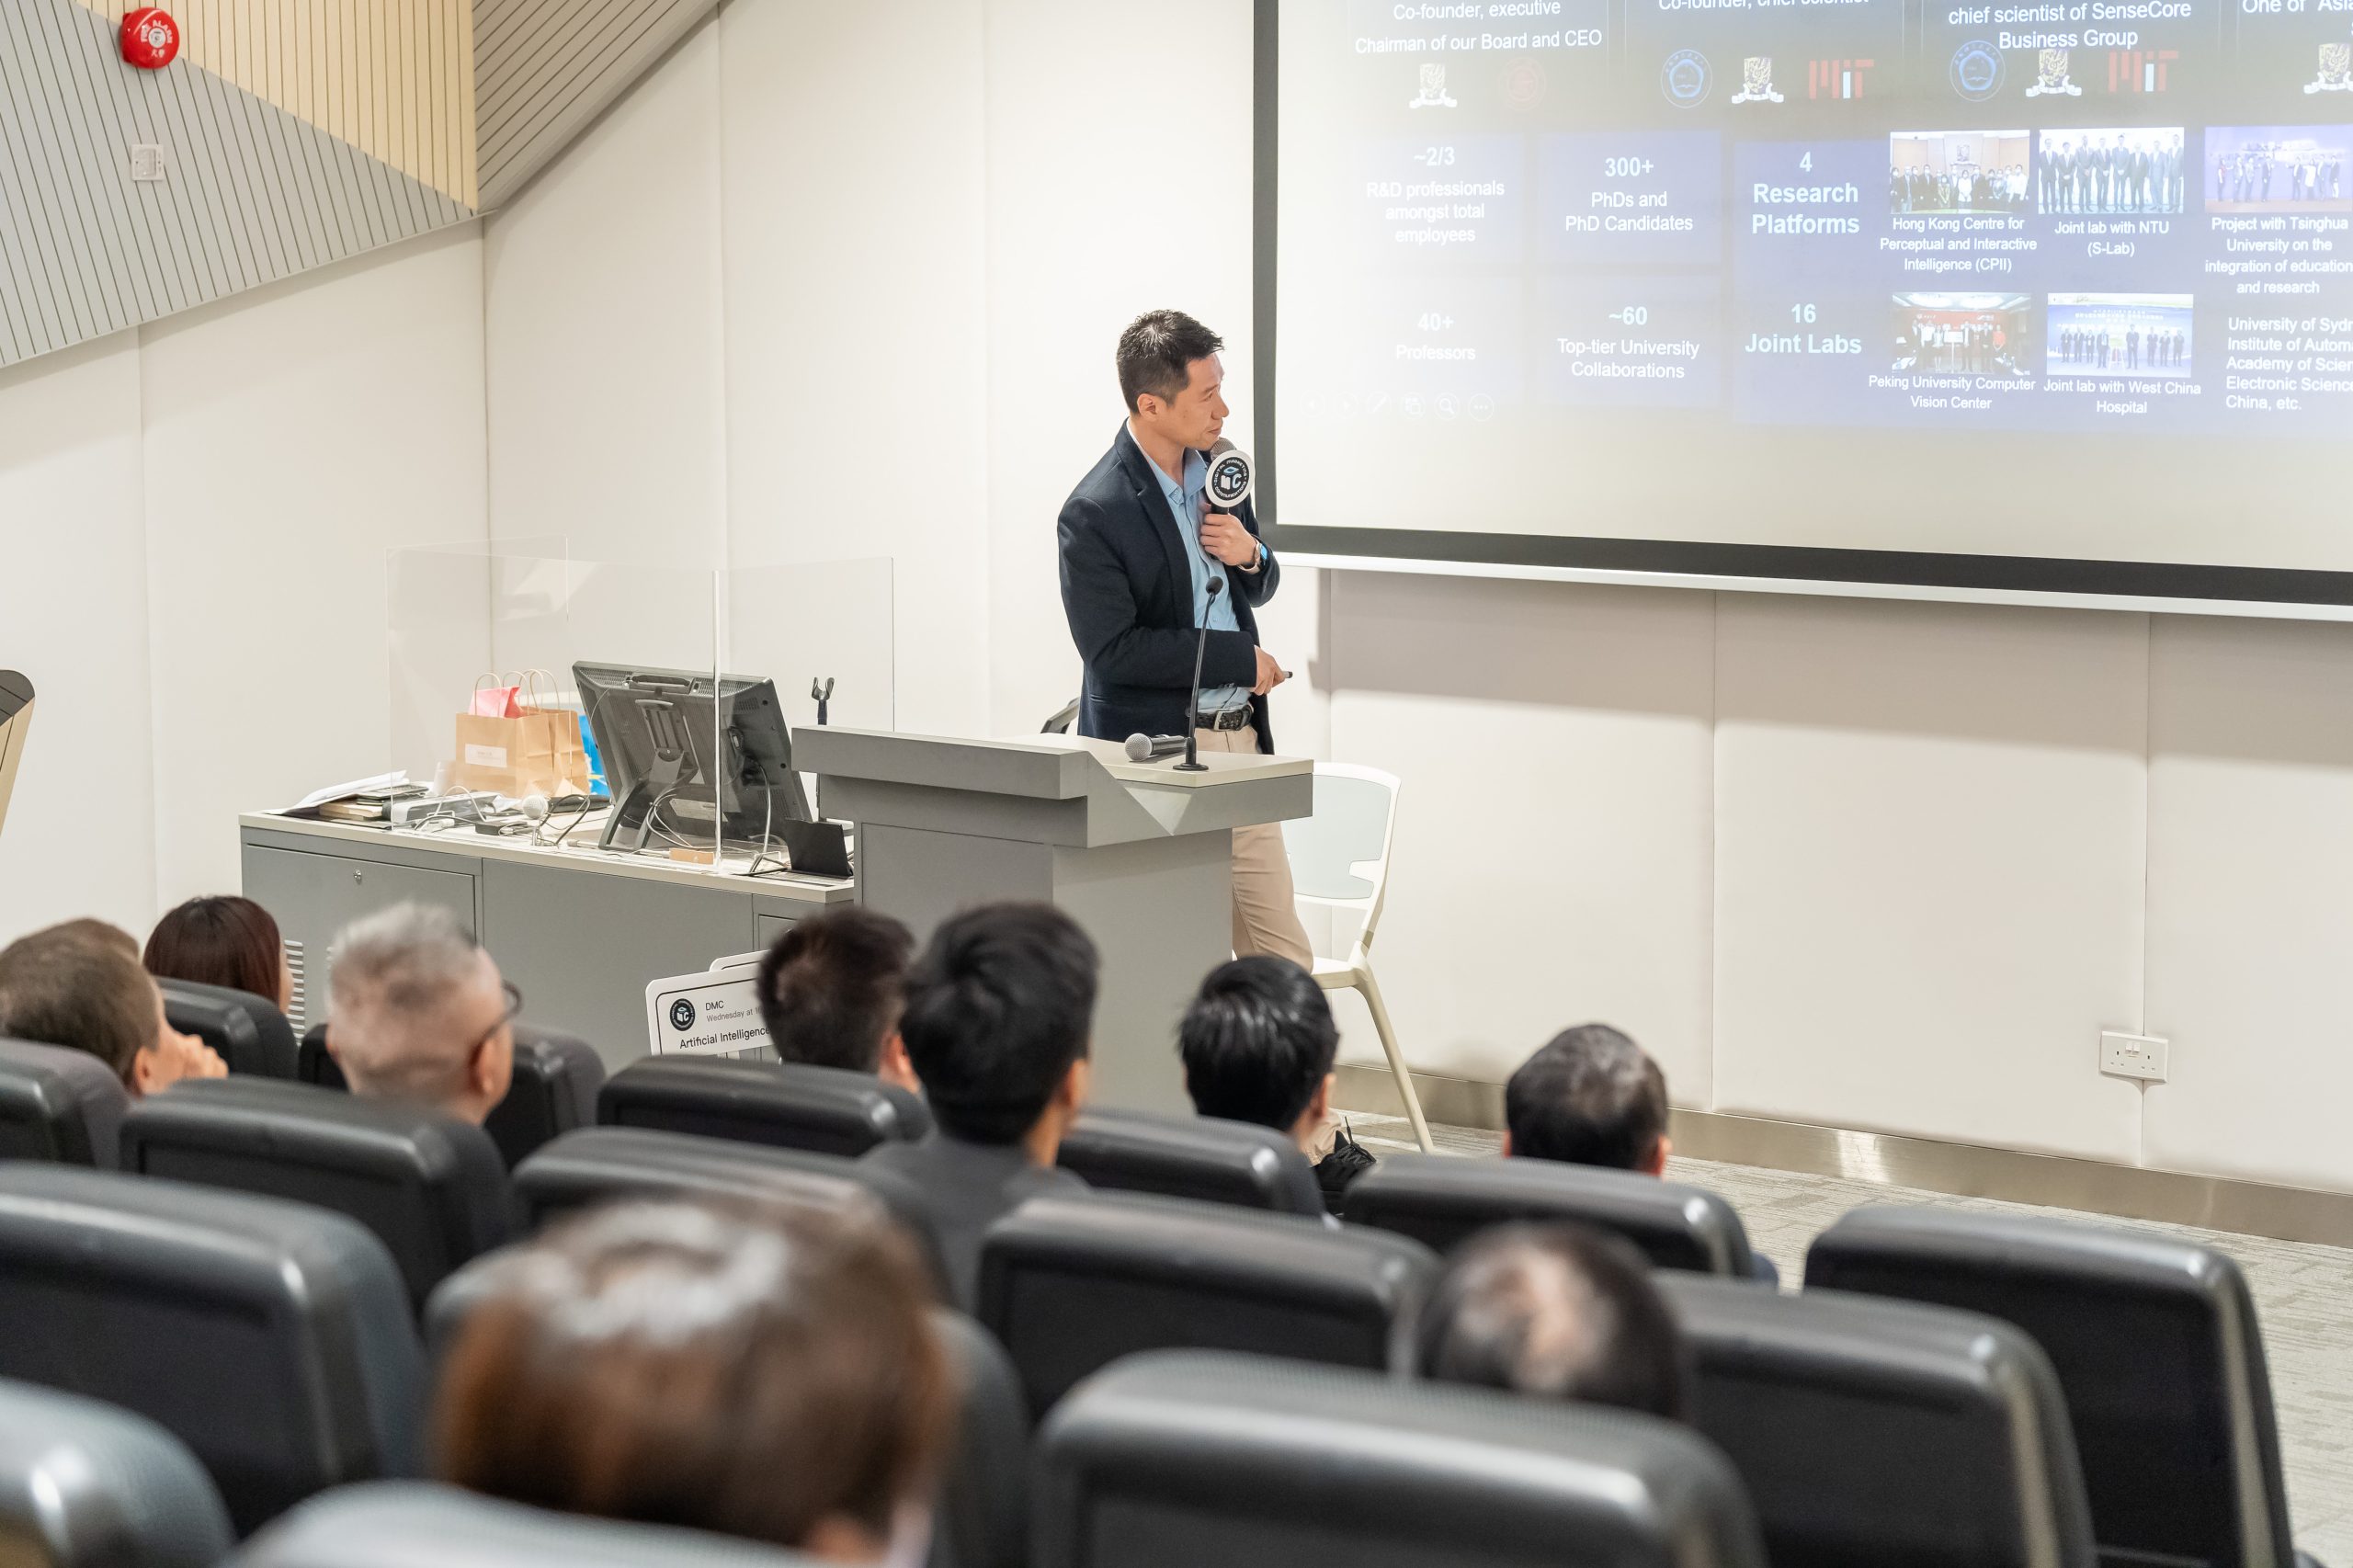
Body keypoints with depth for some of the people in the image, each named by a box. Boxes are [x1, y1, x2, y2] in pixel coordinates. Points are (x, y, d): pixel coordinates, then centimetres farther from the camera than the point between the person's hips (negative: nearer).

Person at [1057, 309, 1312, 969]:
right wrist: (1241, 659, -12)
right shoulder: (1093, 516, -14)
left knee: (1284, 961, 5)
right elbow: (1113, 650, -18)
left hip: (1238, 740, 7)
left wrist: (1250, 556, -4)